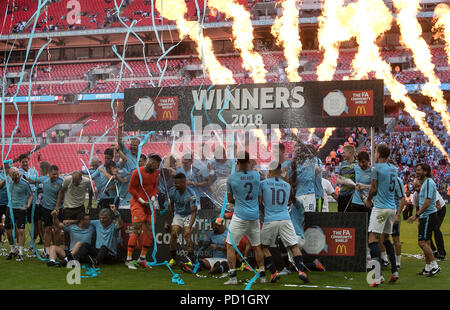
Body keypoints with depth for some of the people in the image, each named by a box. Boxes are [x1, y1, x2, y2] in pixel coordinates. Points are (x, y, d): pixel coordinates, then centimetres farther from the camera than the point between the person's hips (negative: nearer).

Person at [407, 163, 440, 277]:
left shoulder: (429, 183, -14)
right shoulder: (424, 183, 18)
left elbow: (427, 202, -22)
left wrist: (416, 215, -21)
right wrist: (419, 216, 23)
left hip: (428, 216, -10)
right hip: (425, 217, 10)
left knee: (422, 242, -11)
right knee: (426, 242, 11)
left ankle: (434, 266, -7)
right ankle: (428, 268, 16)